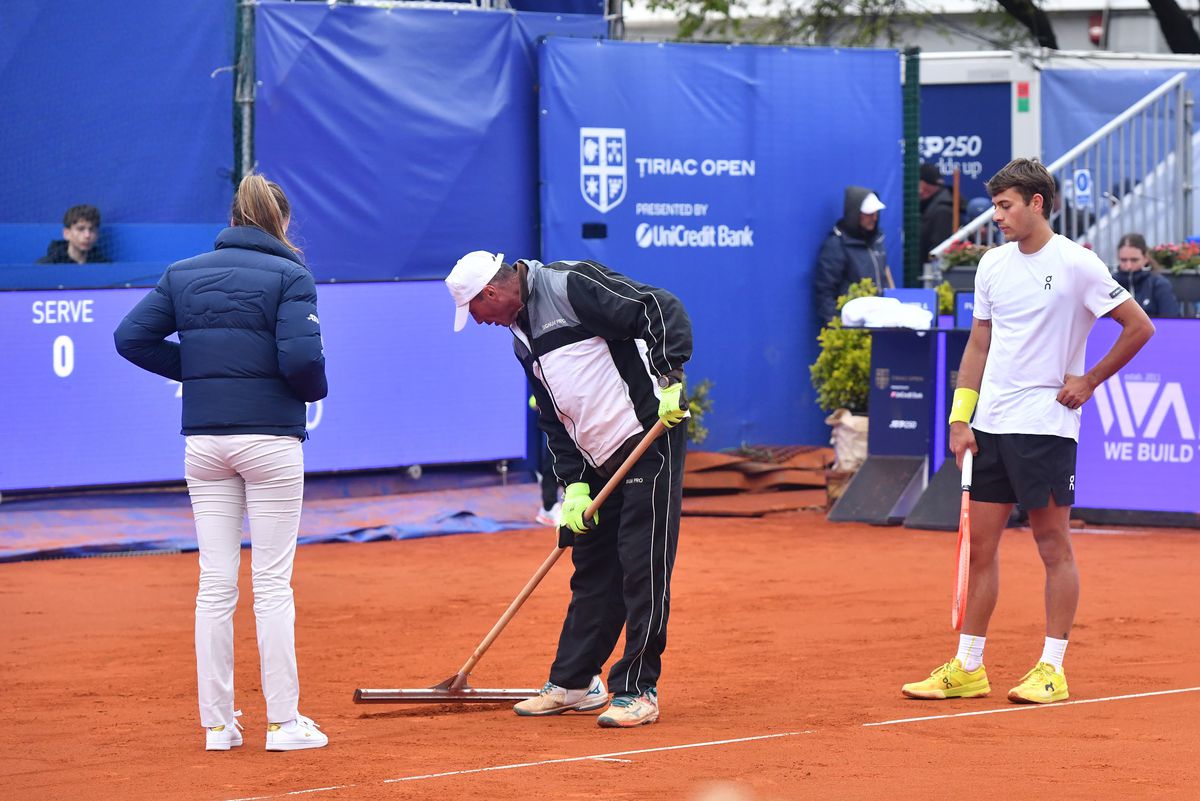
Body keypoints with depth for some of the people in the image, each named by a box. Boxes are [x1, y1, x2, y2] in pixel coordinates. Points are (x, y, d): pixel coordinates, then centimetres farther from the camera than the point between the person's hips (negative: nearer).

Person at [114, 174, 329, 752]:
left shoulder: (183, 274, 8)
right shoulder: (289, 275, -5)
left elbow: (131, 337, 3)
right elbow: (301, 356, -16)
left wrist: (194, 370, 9)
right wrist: (315, 391, 4)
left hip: (204, 442, 4)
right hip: (271, 438, -4)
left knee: (215, 585, 8)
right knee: (272, 584, 1)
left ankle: (218, 724, 9)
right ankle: (283, 722, 2)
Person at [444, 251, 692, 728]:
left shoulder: (571, 286, -12)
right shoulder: (522, 339, 15)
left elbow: (661, 309, -18)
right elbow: (555, 420, 16)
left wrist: (669, 380, -25)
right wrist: (574, 484, 5)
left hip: (650, 441, -9)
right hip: (598, 463, 9)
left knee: (644, 570, -6)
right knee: (592, 571, 15)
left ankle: (637, 691, -3)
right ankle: (573, 684, 25)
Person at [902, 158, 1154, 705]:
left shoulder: (1076, 264, -8)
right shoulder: (993, 265, 10)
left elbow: (1139, 327, -5)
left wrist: (1090, 380, -6)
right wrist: (960, 418, 7)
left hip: (1046, 427, -6)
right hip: (989, 427, 6)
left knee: (1053, 546, 0)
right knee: (979, 544, 6)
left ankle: (1052, 669, 5)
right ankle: (967, 668, 11)